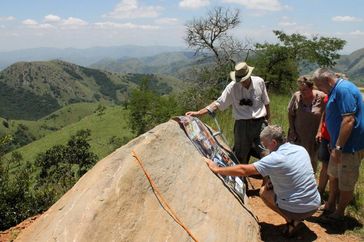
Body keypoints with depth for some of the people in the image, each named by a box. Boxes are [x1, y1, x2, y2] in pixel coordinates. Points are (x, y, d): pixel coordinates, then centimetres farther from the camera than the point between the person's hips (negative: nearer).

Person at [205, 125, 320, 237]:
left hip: (297, 210, -6)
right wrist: (272, 180, 10)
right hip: (315, 205, 7)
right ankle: (296, 218, 14)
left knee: (264, 191, 15)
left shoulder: (275, 158, -21)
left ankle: (291, 221, 4)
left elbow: (243, 170, -21)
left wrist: (216, 169, -13)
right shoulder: (301, 149, 1)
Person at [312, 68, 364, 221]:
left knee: (346, 183, 7)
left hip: (350, 146, -10)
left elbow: (349, 120, -28)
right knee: (333, 176, 21)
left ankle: (339, 212, 24)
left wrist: (338, 147, -26)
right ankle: (330, 206, 37)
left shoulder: (344, 89, -21)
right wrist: (335, 145, 21)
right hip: (339, 145, 10)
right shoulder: (336, 91, 11)